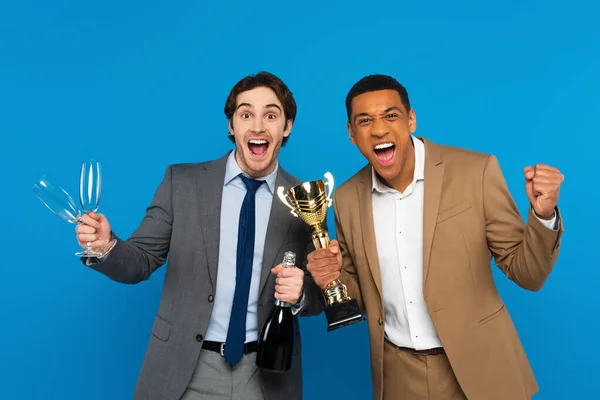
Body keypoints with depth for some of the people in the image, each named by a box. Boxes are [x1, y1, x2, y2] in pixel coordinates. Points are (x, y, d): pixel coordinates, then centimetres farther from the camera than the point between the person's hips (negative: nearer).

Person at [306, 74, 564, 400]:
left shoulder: (475, 172, -13)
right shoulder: (347, 199, -4)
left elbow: (526, 273, -7)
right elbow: (361, 295, 7)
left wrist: (543, 214, -24)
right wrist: (334, 278, -14)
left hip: (477, 368, -2)